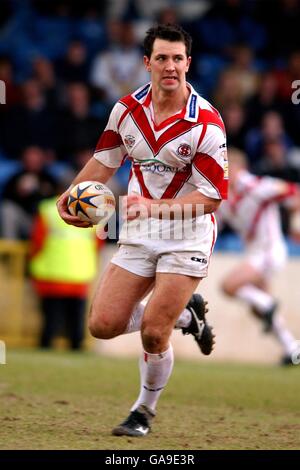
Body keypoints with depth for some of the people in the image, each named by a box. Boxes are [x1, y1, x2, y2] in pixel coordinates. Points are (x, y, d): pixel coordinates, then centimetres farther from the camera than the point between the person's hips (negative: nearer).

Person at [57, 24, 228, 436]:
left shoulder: (206, 123, -17)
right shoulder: (127, 108, -1)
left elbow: (211, 197, -17)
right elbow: (105, 161, 15)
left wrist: (153, 207, -27)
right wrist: (72, 195, -1)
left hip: (186, 239, -5)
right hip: (138, 235, 5)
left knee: (153, 334, -13)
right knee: (103, 325, -3)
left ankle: (145, 411, 14)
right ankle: (185, 314, 23)